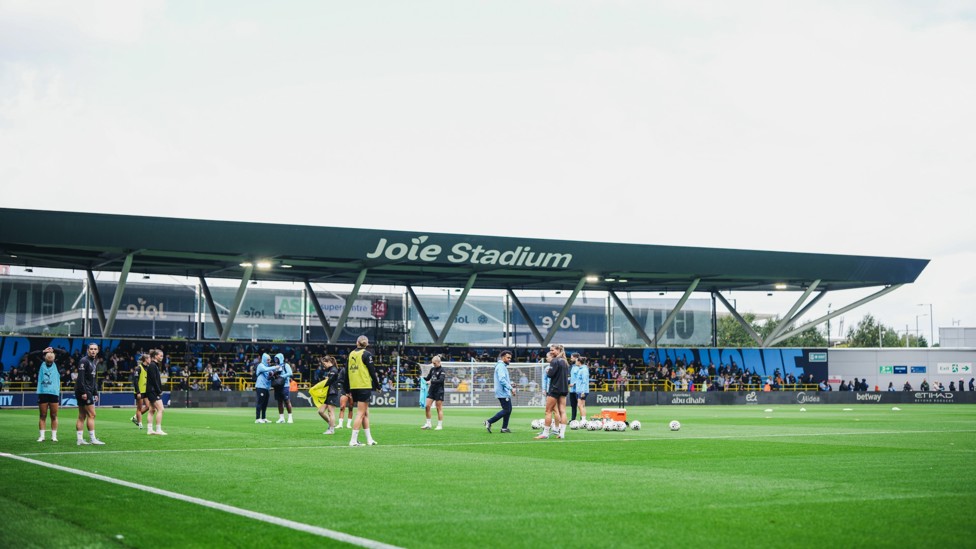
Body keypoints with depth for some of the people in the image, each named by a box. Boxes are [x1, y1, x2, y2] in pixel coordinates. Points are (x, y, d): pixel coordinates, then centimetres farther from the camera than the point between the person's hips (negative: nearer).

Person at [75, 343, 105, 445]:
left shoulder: (95, 362, 18)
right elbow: (81, 378, -18)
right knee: (91, 414, -8)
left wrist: (95, 393, 19)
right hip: (84, 391, -9)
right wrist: (83, 392, -22)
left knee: (82, 416, 8)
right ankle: (92, 439, -6)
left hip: (89, 391, 9)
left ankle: (80, 439, 9)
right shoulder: (84, 361, -10)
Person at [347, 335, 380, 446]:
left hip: (353, 386, 6)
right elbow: (372, 371, -9)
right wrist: (377, 385, 1)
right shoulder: (366, 354, -7)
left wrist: (347, 390, 19)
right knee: (361, 413, -4)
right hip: (364, 386, -6)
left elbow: (347, 372, 13)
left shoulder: (351, 354, 10)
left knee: (365, 413, 14)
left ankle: (369, 439, 17)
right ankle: (353, 440, -9)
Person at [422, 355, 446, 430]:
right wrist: (423, 378, -5)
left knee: (439, 408, -1)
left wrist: (431, 381, -29)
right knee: (427, 406, 0)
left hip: (439, 391, -6)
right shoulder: (432, 369, 10)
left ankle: (440, 425, 5)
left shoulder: (442, 370, -9)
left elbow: (441, 380, -21)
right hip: (431, 390, 6)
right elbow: (428, 378, 16)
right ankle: (428, 424, 9)